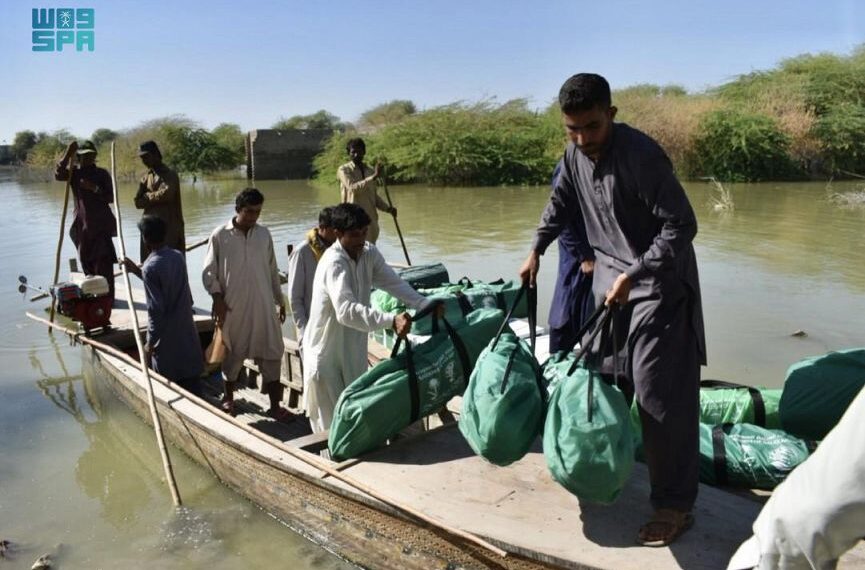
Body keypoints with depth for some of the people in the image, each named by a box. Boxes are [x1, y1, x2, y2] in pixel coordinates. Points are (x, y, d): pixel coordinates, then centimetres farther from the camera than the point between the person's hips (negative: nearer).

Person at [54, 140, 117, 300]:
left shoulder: (102, 173, 2)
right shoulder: (74, 172, 7)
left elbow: (111, 197, -4)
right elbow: (58, 175, -14)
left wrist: (94, 188, -18)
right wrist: (68, 154, -19)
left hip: (101, 224, -3)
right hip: (82, 224, 3)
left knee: (104, 263, -9)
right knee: (86, 262, 10)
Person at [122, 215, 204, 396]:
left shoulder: (150, 267, -20)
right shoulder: (178, 256, 0)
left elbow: (155, 310, -20)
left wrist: (150, 342, -11)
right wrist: (137, 270, 18)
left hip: (166, 336, -6)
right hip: (186, 330, 6)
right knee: (191, 379, 15)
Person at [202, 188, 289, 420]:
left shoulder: (264, 234, 3)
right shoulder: (219, 236, -6)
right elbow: (209, 272, -2)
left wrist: (280, 300, 12)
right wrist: (217, 299, -13)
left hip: (263, 305, 2)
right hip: (232, 306, -2)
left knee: (271, 353, 2)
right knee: (232, 352, 12)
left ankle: (274, 405, 10)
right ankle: (228, 397, 33)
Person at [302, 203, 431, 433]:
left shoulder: (369, 253, -2)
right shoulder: (333, 263, -27)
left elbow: (393, 282, -5)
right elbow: (346, 310, -41)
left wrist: (425, 304, -21)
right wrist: (391, 320, -51)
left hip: (353, 350, 7)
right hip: (326, 354, -7)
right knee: (331, 425, 1)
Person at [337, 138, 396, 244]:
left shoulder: (370, 171, 15)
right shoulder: (343, 170, -2)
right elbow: (353, 188, -19)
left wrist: (388, 208, 5)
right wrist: (374, 176, -25)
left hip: (371, 219, 5)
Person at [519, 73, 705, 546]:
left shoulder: (641, 154, -24)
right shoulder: (575, 155, -1)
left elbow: (681, 226, -23)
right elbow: (560, 204, 17)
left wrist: (633, 276, -29)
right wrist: (536, 250, 14)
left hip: (659, 281, -7)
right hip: (609, 275, 7)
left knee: (658, 393, -7)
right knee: (601, 377, 16)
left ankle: (675, 504, 6)